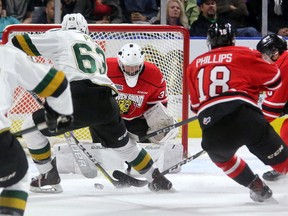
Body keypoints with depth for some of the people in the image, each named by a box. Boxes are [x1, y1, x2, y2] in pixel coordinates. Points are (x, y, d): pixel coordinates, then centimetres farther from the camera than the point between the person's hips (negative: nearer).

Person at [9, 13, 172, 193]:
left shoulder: (59, 37, 15)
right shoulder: (97, 48, 32)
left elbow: (18, 43, 14)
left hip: (78, 100, -5)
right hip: (106, 102, 5)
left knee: (33, 128, 14)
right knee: (122, 142, 30)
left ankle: (49, 178, 14)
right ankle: (157, 179, 33)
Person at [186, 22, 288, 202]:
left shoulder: (195, 65, 24)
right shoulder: (244, 54, 12)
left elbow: (195, 104, 28)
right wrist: (255, 86, 37)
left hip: (211, 124, 3)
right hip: (245, 116, -3)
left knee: (221, 157, 33)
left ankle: (257, 187, 27)